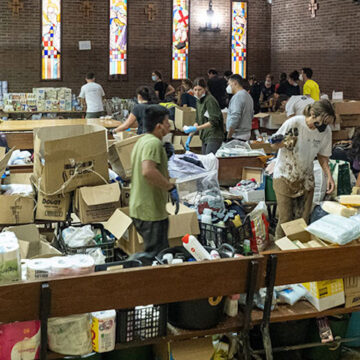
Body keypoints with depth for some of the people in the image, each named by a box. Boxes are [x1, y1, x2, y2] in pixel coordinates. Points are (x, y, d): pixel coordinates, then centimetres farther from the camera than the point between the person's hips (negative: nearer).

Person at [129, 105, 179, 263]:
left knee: (161, 251, 20)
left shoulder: (142, 140, 14)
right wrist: (171, 187, -26)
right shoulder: (154, 143, -19)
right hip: (152, 211, -10)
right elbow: (148, 171, -34)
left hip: (139, 208, 10)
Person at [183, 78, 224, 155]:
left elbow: (213, 121, -18)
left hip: (214, 137, -8)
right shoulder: (199, 101, 14)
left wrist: (196, 128, -23)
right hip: (205, 137, 8)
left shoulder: (210, 100, -11)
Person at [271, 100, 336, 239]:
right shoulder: (293, 123, -21)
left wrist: (329, 176, -8)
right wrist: (285, 143, -30)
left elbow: (322, 155, 6)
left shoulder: (326, 131, -8)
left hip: (306, 178, 4)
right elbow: (274, 145, -8)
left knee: (305, 219, 4)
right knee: (285, 220, -4)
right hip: (284, 176, -4)